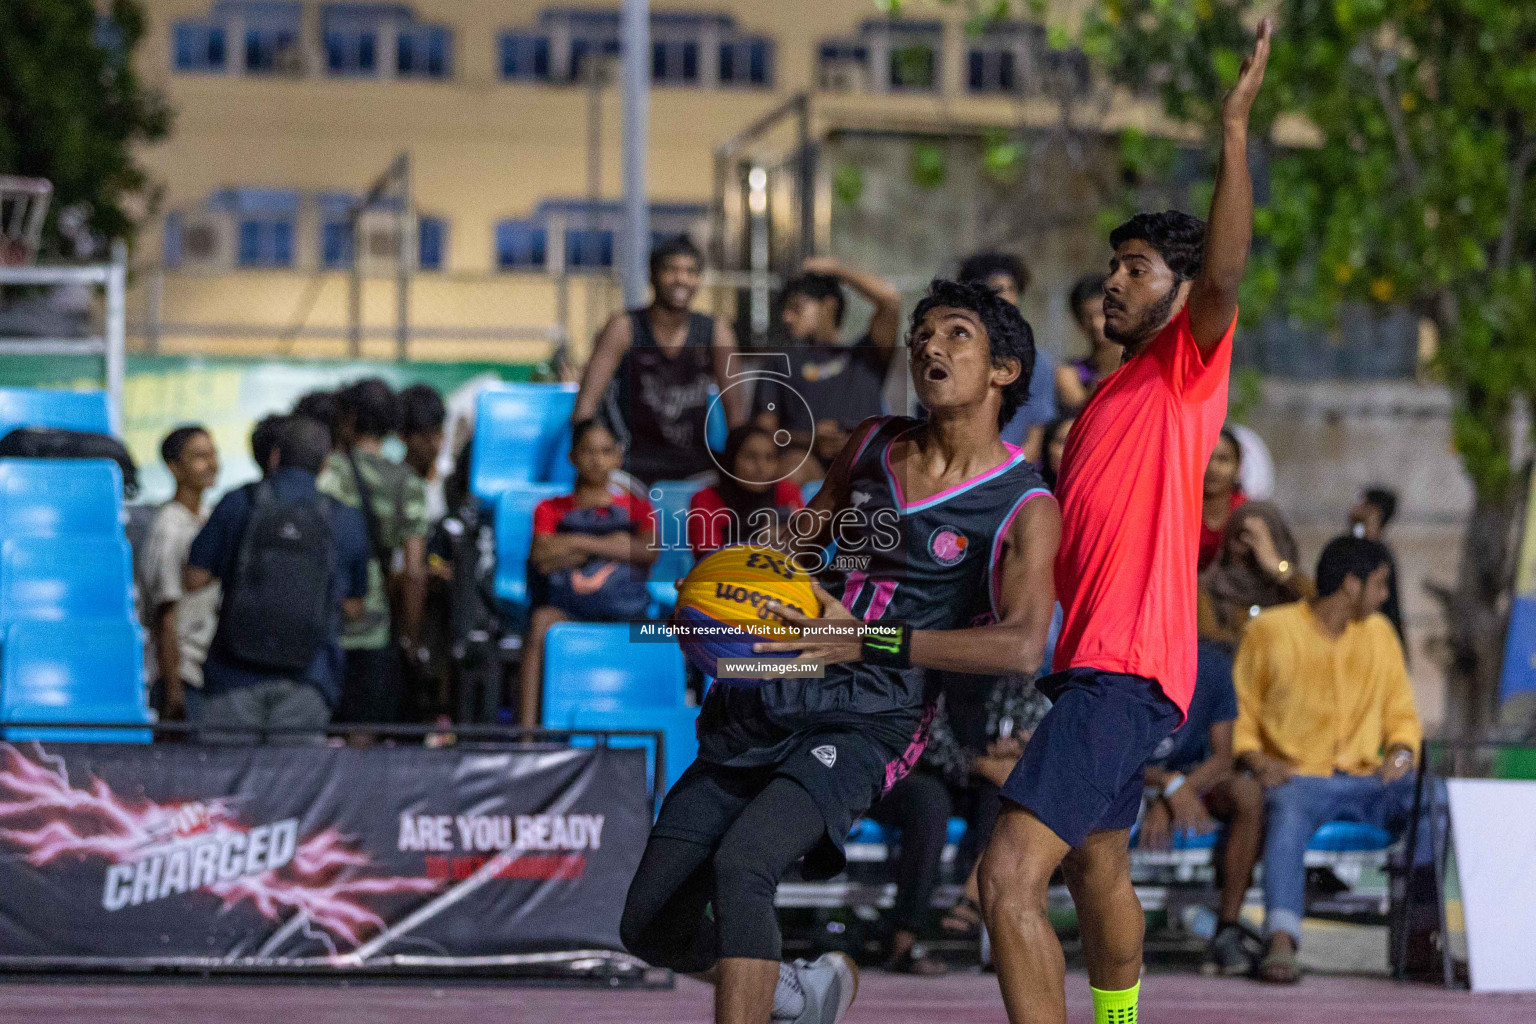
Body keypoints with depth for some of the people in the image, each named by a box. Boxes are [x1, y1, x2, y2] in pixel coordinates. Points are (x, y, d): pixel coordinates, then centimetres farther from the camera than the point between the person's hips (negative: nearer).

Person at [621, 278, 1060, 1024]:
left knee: (740, 864, -33)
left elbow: (1022, 646, -21)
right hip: (759, 707, 6)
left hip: (861, 729, -6)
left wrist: (870, 642, -27)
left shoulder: (1024, 509, -5)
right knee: (650, 927, 3)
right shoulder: (872, 447, 13)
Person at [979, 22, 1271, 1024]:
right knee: (1098, 871, 24)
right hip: (1092, 658, 10)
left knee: (1011, 877, -20)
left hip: (1128, 669, -10)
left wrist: (1236, 130, -30)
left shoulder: (1189, 366, -5)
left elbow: (1223, 274, -25)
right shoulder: (1112, 392, 22)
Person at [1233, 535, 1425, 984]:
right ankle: (1281, 942, -52)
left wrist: (1401, 752, -2)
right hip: (1297, 776, -4)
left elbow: (1401, 715, 20)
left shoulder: (1378, 632, 15)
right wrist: (1257, 761, -14)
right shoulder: (1272, 630, 2)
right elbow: (1239, 715, 4)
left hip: (1365, 778, 4)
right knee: (1288, 814, -39)